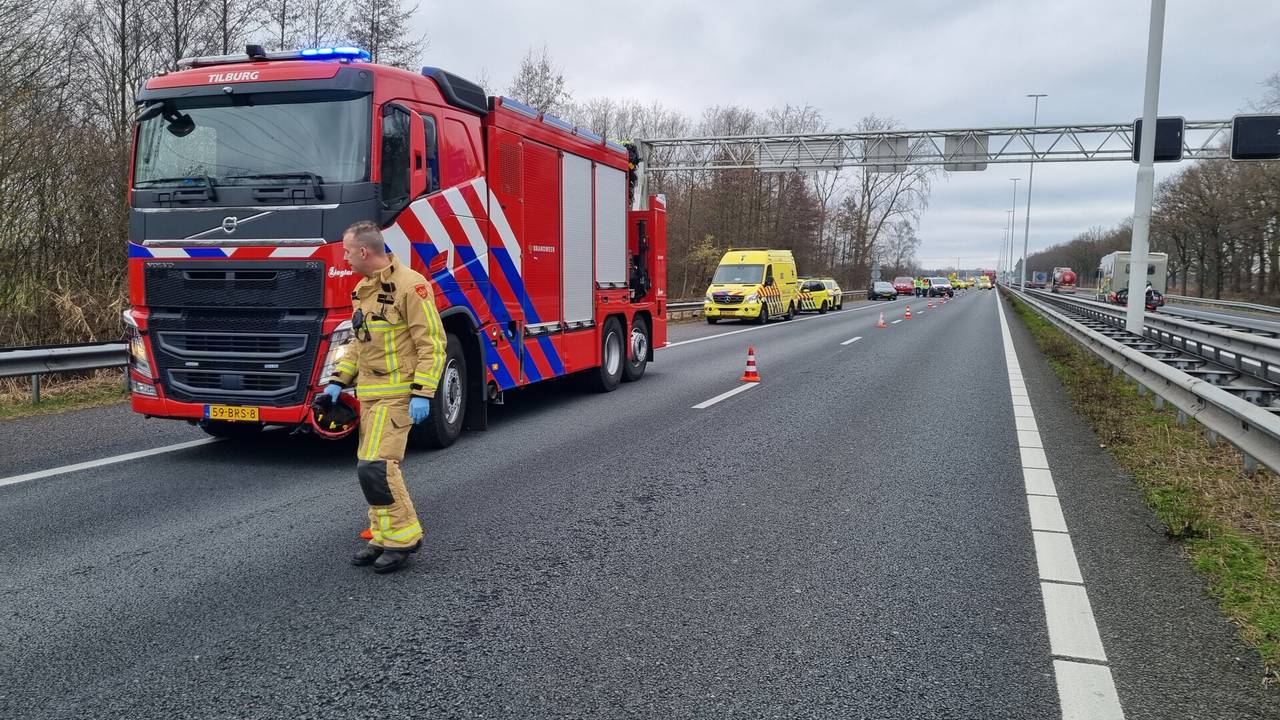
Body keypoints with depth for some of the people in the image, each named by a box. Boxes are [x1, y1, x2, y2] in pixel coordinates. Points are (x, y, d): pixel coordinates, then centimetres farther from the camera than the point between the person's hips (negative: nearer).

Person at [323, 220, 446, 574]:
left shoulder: (409, 285, -14)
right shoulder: (363, 289, 14)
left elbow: (432, 343, -16)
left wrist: (422, 393, -21)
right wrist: (338, 381, 15)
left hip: (397, 393, -9)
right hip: (370, 393, 9)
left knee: (375, 465, -15)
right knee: (374, 466, 11)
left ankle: (403, 536, -1)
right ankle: (384, 538, 20)